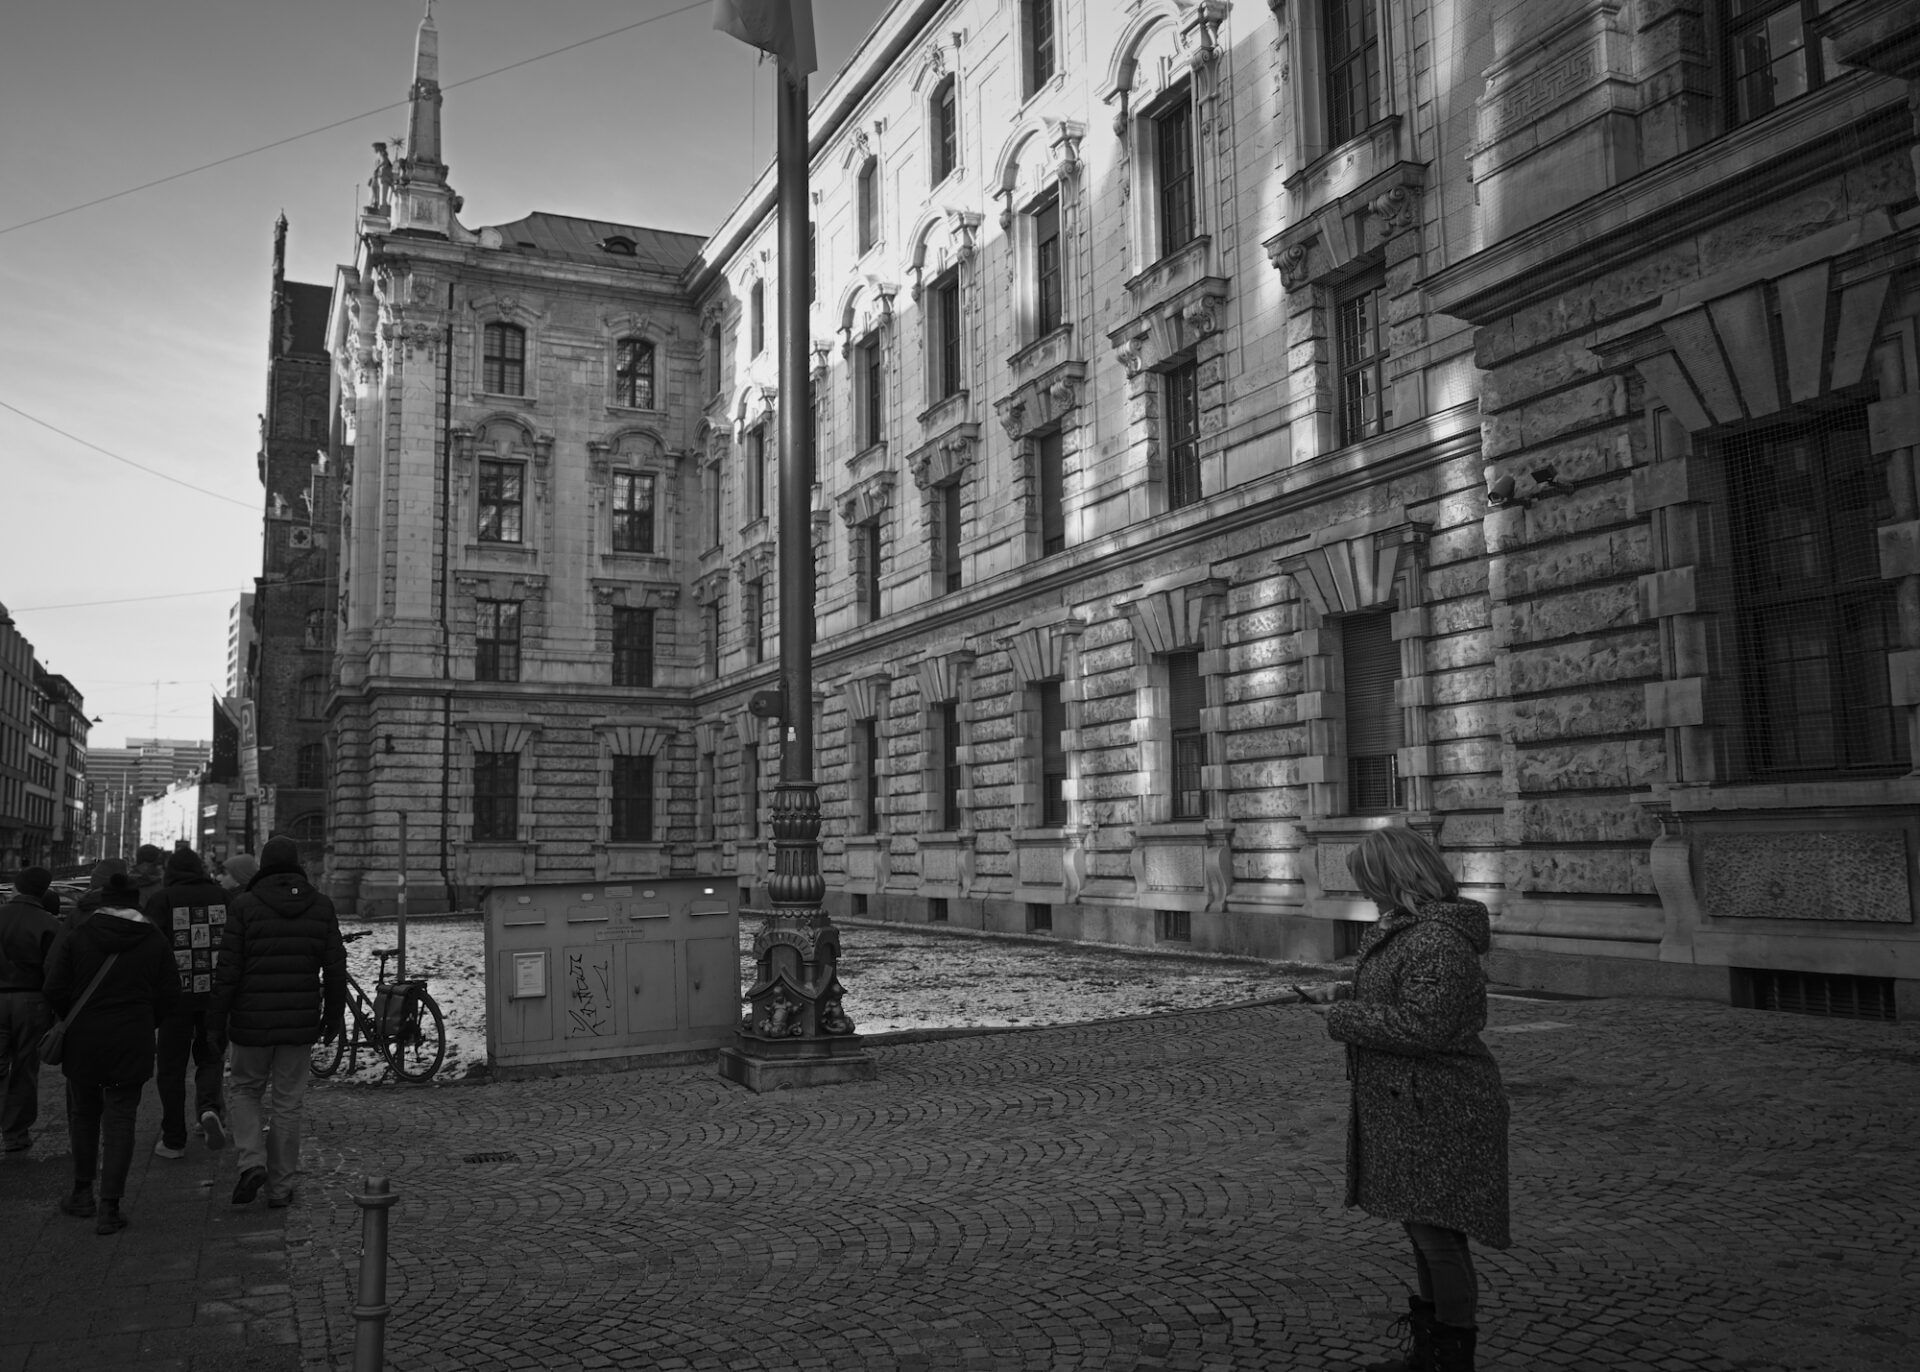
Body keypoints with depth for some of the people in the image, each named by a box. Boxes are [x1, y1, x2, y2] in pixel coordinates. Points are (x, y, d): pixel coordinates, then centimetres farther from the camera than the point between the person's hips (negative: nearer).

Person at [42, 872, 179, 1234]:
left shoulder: (75, 938, -5)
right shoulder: (155, 943, -3)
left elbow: (55, 990, -7)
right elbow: (169, 995, -1)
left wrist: (75, 1022, 11)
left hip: (83, 1042, 0)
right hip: (132, 1046, 0)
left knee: (83, 1115, 19)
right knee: (119, 1122, 4)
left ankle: (83, 1193, 28)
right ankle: (110, 1207, 1)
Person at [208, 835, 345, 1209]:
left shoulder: (244, 905, -6)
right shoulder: (321, 907, 2)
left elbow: (228, 970, -8)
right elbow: (335, 969, 3)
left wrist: (217, 1021, 1)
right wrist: (333, 1018, 12)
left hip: (252, 1022, -2)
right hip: (300, 1023, 2)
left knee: (245, 1091, 17)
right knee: (288, 1104, 9)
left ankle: (251, 1162, -2)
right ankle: (281, 1187, 14)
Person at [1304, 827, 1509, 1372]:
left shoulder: (1438, 941, -23)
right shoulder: (1408, 928, 11)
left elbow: (1423, 1025, -28)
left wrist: (1344, 1018, -17)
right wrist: (1348, 993, 8)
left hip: (1438, 1112, -11)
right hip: (1409, 1107, 11)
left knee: (1438, 1237, 1)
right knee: (1423, 1232, 20)